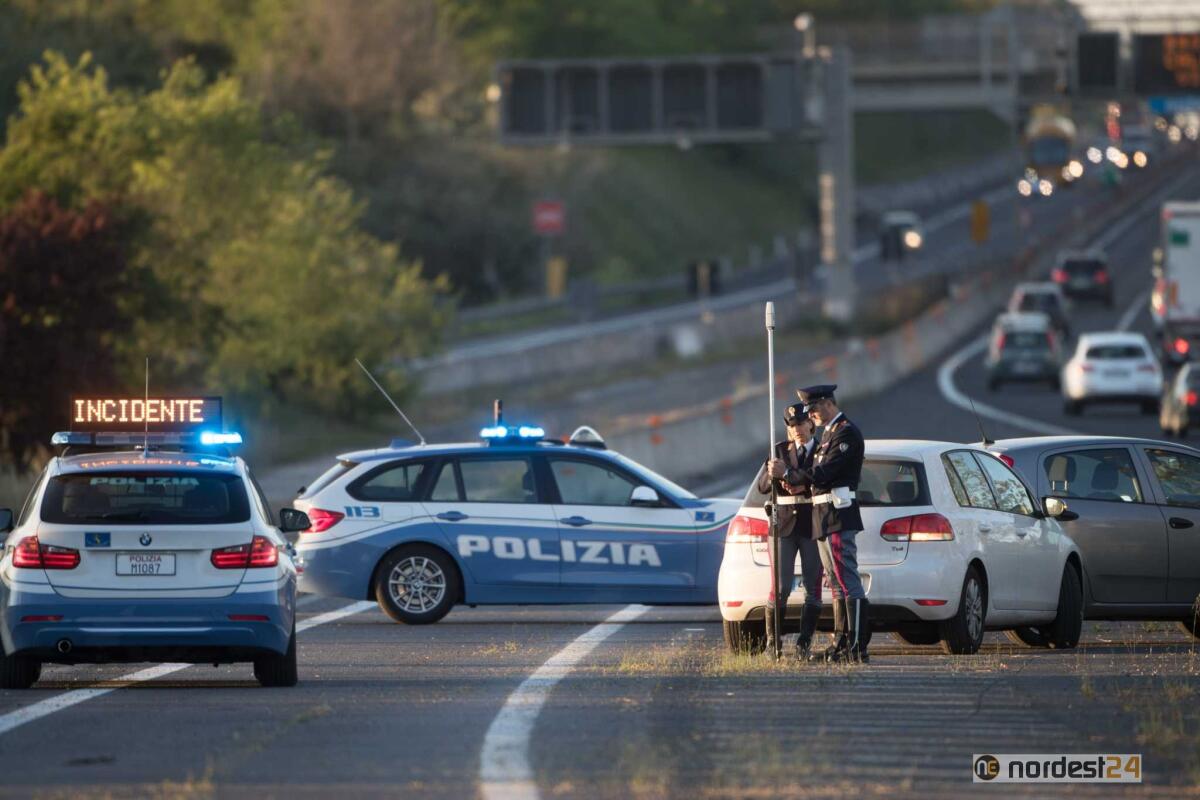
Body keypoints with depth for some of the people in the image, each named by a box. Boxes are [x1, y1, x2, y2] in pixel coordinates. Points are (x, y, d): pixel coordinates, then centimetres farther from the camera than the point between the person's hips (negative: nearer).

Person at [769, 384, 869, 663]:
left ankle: (858, 648, -15)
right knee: (837, 585, 12)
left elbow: (824, 474, -19)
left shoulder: (846, 433, -12)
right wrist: (793, 478, 1)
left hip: (838, 519, -11)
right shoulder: (829, 433, 20)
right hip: (825, 519, 11)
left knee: (848, 583, -12)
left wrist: (788, 473, -11)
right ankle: (842, 646, 16)